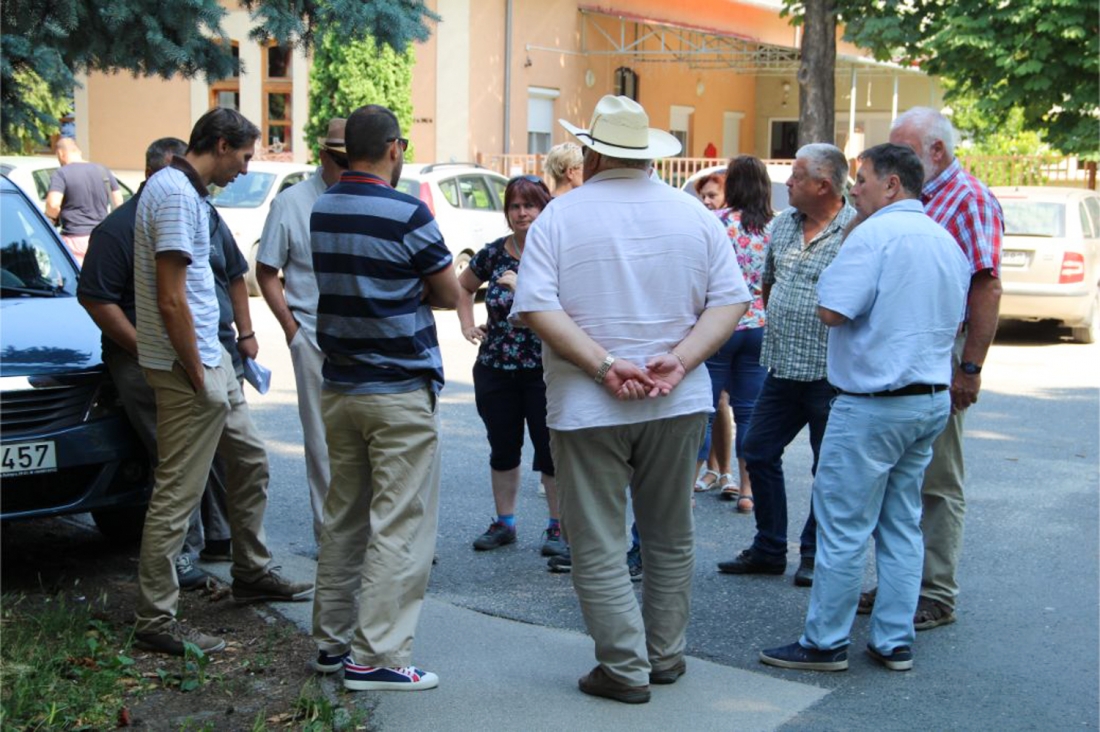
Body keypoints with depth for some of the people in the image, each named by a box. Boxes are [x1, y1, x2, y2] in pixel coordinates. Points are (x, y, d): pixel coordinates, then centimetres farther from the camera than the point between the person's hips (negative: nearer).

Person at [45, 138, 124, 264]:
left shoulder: (61, 174, -8)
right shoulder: (103, 171, 9)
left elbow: (53, 205, -20)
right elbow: (119, 203, 9)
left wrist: (51, 216, 0)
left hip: (75, 239, -5)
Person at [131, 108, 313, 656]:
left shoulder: (184, 189, 13)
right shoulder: (176, 194, -18)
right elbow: (171, 299, -23)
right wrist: (198, 378, -19)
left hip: (210, 356, 11)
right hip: (188, 365, -11)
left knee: (250, 460, 19)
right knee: (178, 493, -4)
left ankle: (252, 573, 33)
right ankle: (156, 620, 4)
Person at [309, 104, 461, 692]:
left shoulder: (319, 212, 8)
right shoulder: (406, 214, -14)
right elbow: (449, 294, -5)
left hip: (339, 388, 7)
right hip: (400, 389, -7)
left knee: (342, 518, 15)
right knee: (399, 527, -3)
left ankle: (332, 641, 23)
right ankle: (376, 657, -2)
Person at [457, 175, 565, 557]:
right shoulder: (494, 253, 5)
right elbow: (462, 286, 23)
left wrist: (522, 287, -23)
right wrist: (467, 325, 11)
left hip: (545, 369, -4)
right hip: (495, 368, 4)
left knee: (550, 449, 0)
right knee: (503, 449, 12)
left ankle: (557, 526, 14)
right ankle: (504, 523, 26)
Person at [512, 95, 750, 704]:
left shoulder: (559, 216, -6)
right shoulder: (694, 215, 3)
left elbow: (536, 308, -16)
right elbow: (730, 300, -3)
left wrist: (604, 366, -17)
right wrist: (679, 360, -11)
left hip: (587, 408, -3)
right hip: (678, 405, 4)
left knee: (599, 548, 6)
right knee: (670, 538, 18)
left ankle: (626, 669, 8)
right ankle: (666, 655, 27)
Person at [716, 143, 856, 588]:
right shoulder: (782, 224, 10)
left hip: (830, 373, -7)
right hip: (782, 369, 7)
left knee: (829, 467, 6)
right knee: (758, 451, 11)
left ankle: (816, 555, 22)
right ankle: (768, 549, 25)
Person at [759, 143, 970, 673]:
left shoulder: (876, 233, -15)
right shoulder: (946, 241, 12)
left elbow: (831, 311, -20)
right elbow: (955, 320, 22)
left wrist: (829, 280, -1)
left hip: (874, 403, -8)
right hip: (932, 400, 9)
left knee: (843, 526, 0)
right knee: (902, 525, 13)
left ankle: (825, 643, 7)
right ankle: (895, 642, 18)